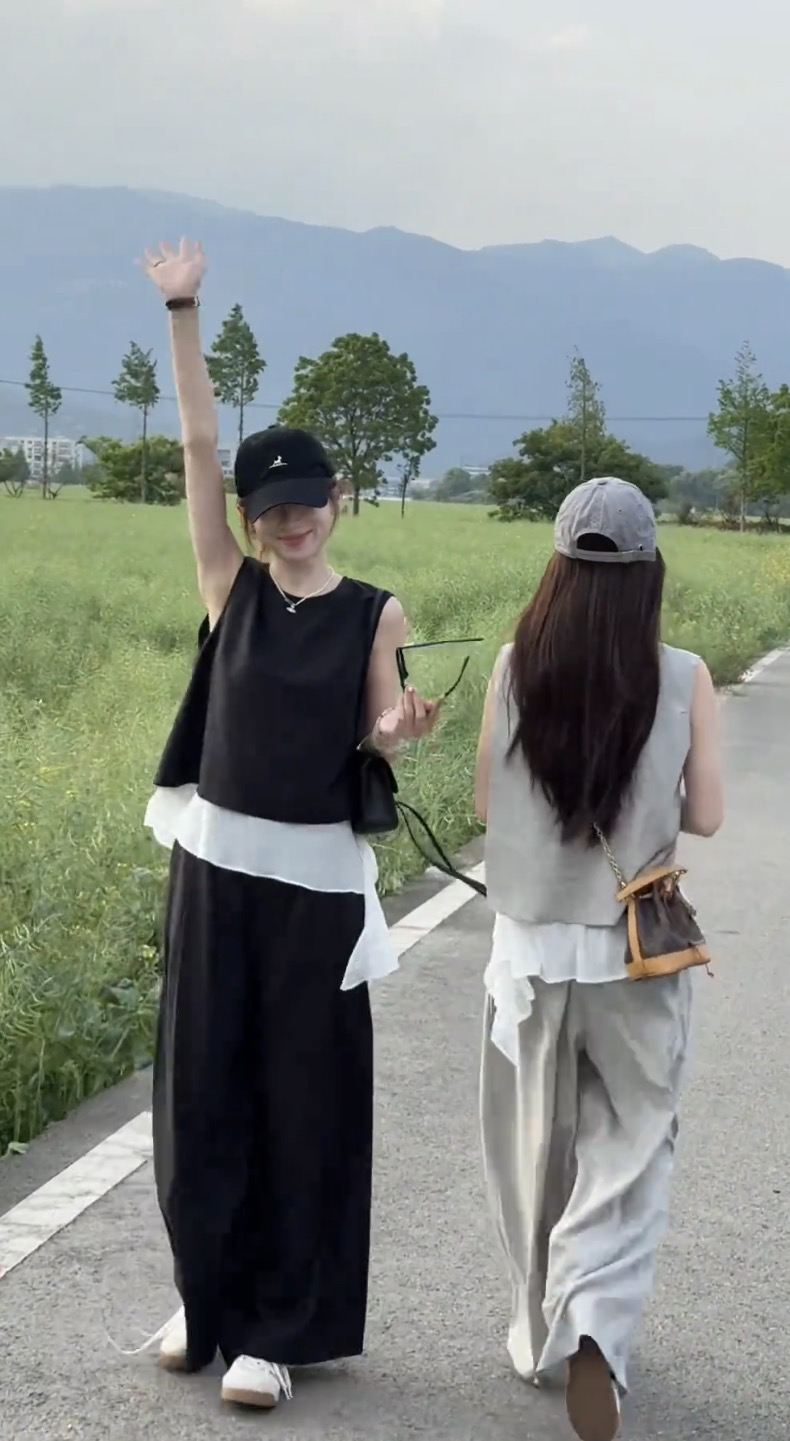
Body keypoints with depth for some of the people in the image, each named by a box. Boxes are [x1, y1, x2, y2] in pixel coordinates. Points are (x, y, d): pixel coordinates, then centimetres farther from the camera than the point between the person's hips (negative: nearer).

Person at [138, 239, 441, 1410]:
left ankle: (277, 1328, 14)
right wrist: (184, 314, -13)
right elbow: (199, 446, -7)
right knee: (205, 1087, 8)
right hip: (217, 859, 2)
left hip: (317, 873, -1)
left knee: (304, 1096, 3)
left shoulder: (376, 611, -1)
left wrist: (407, 726, -25)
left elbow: (377, 740, -2)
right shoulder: (231, 585, 0)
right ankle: (209, 1296, 26)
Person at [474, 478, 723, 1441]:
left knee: (536, 1148, 17)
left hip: (532, 945, 1)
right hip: (637, 953, -1)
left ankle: (544, 1334, 30)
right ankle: (595, 1327, -9)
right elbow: (705, 817, -4)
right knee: (626, 1149, 11)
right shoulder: (683, 679, -10)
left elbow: (486, 804, 0)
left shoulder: (515, 667, -7)